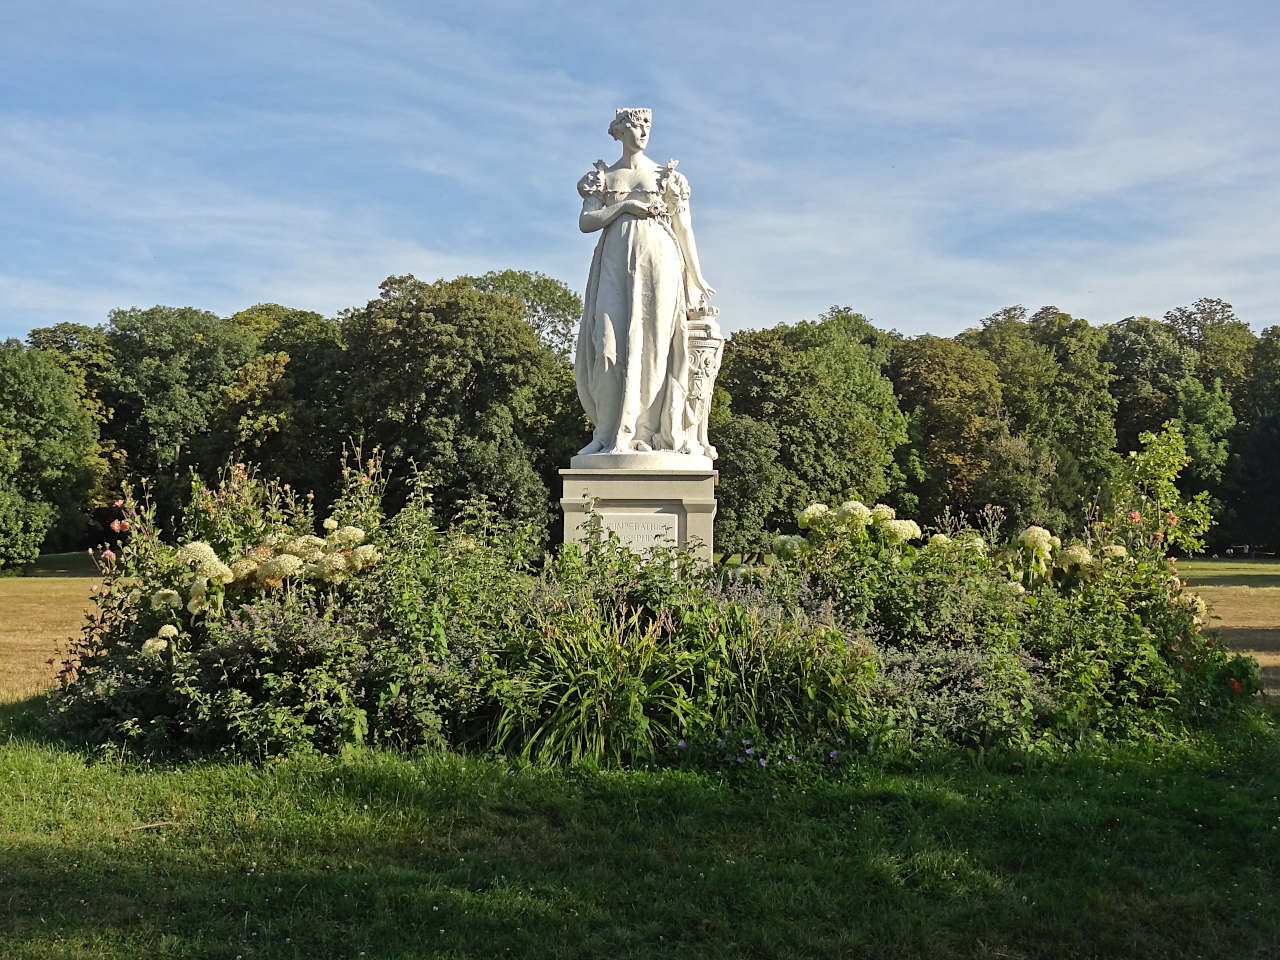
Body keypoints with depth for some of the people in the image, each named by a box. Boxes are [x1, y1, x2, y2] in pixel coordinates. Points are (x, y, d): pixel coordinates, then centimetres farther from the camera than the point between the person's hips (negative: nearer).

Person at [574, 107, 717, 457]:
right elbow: (586, 222, 4)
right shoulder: (604, 177, 15)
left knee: (653, 343, -8)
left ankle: (647, 431, -7)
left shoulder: (665, 175, 13)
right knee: (611, 343, -10)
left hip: (659, 261, -1)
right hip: (617, 263, 1)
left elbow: (684, 228, 11)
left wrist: (697, 278, 8)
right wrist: (625, 205, -9)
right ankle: (611, 433, -9)